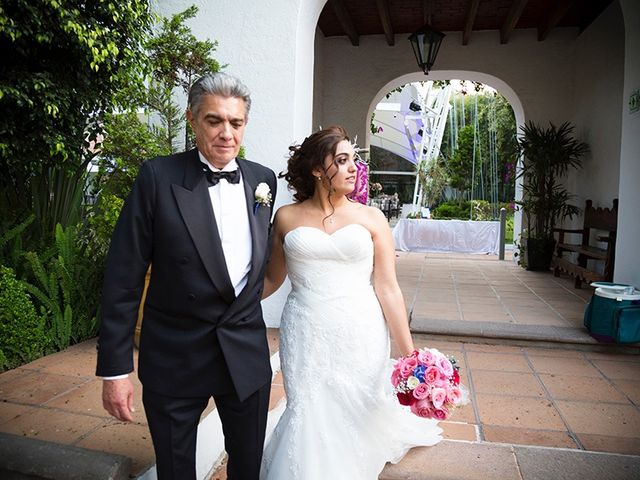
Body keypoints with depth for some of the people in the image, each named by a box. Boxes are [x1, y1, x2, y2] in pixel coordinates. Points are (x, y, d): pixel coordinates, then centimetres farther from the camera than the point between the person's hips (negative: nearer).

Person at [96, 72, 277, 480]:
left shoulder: (263, 179, 0)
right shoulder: (158, 177, -12)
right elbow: (124, 277, -10)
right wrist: (115, 368, -10)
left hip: (248, 356, 3)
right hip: (175, 359, -3)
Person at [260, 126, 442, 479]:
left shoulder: (371, 218, 1)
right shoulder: (287, 217, 2)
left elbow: (388, 289, -2)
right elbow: (272, 279, 11)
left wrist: (410, 354, -5)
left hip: (361, 336, 0)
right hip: (306, 336, 0)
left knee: (358, 418, 11)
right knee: (310, 420, 5)